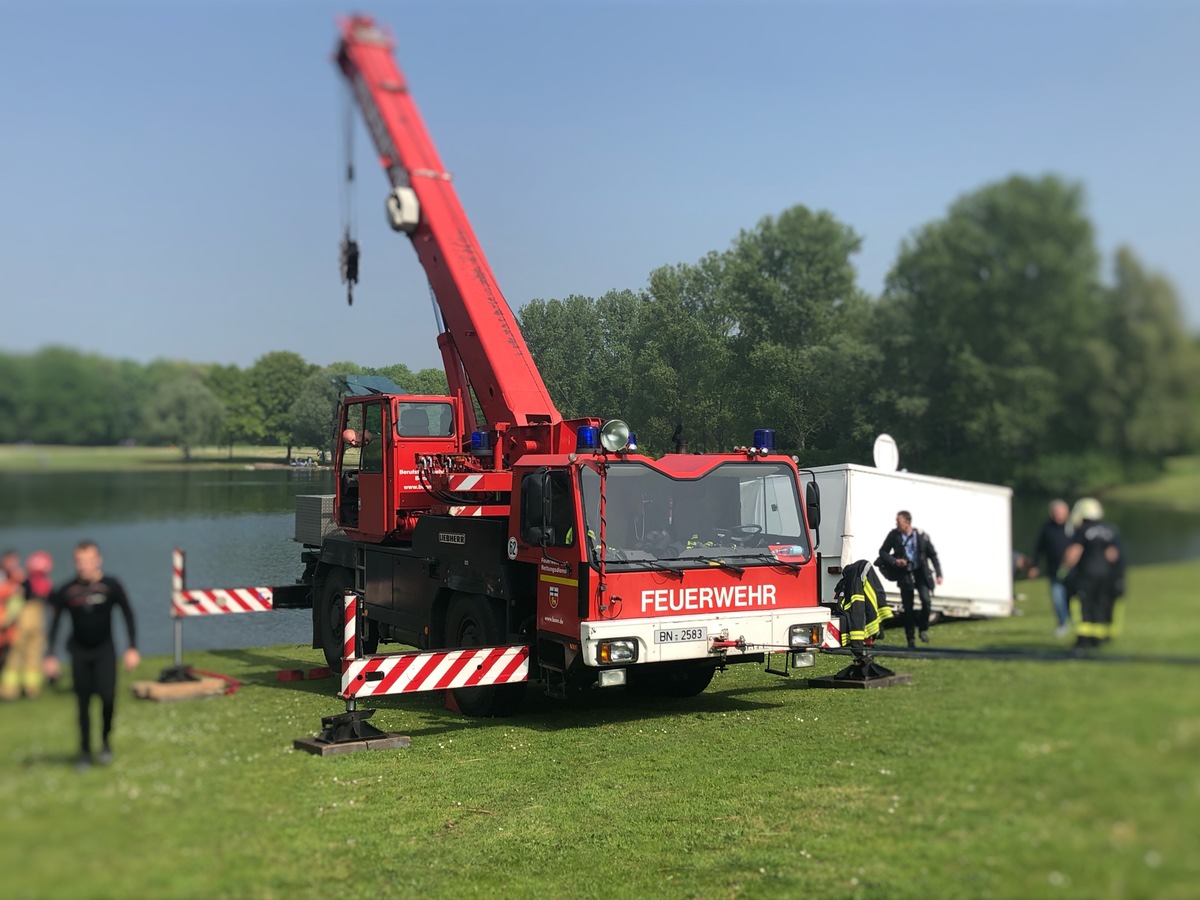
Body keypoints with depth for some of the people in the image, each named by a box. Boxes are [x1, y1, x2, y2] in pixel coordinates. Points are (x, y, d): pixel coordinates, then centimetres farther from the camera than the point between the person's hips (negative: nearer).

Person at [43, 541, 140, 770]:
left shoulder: (111, 586, -10)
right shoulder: (67, 591, -8)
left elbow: (128, 615, -2)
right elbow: (55, 622, 2)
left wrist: (133, 648, -5)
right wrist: (50, 656, -1)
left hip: (104, 650, -1)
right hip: (79, 652, 1)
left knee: (108, 697, -15)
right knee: (83, 703, 5)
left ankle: (106, 741, 9)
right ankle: (85, 752, 16)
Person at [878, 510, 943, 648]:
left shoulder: (921, 535, -5)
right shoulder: (894, 535, -3)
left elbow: (933, 555, 4)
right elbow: (883, 552, 6)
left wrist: (938, 574, -1)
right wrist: (894, 561, -13)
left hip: (921, 573, -1)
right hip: (905, 574, 1)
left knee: (926, 600, -17)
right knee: (907, 607, 2)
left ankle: (923, 628, 8)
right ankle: (910, 638, 14)